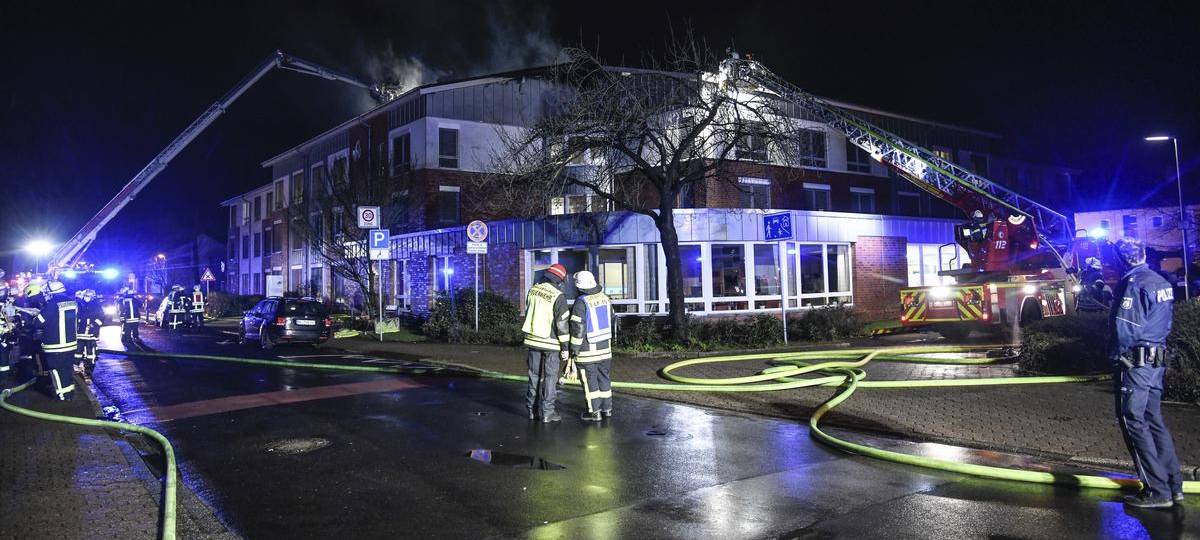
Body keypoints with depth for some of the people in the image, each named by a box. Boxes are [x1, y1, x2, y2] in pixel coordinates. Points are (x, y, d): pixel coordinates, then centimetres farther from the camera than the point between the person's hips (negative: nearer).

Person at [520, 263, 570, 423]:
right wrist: (565, 347, -8)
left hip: (532, 340, 5)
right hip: (551, 343, -5)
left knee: (534, 375, 15)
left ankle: (532, 409, 22)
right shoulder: (559, 296, -16)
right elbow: (562, 324, -16)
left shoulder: (532, 290, 2)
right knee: (550, 377, 5)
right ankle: (547, 412, 7)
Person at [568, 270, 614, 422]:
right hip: (605, 346, 6)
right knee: (603, 376, 16)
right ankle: (607, 408, 23)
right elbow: (611, 319, 13)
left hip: (587, 349, -6)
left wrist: (574, 348, -10)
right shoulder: (605, 298, 1)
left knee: (589, 380, 4)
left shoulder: (581, 303, -19)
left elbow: (578, 328, -19)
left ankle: (594, 412, 8)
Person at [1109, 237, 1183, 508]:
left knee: (1134, 423, -3)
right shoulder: (1161, 282, 11)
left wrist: (1116, 357, -5)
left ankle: (1157, 491, 0)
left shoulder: (1132, 284, -17)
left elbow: (1123, 329, -19)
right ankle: (1174, 485, 19)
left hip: (1135, 362, -9)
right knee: (1154, 420, 15)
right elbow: (1165, 324, 17)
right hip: (1157, 361, 9)